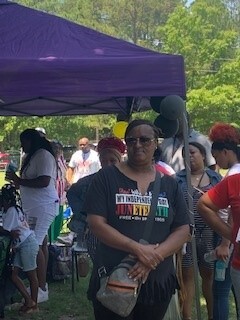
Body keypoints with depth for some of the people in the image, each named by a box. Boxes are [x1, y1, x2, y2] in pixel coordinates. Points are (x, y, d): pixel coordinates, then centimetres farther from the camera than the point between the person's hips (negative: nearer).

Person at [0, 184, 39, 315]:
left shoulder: (12, 211, -17)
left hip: (28, 244, -10)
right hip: (20, 246, 10)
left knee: (31, 275, 1)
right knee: (14, 275, 7)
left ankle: (33, 304, 10)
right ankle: (29, 301, 14)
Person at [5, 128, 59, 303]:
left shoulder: (44, 155, -12)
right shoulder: (33, 156, 17)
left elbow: (44, 181, -23)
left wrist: (19, 180, -16)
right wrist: (17, 181, 9)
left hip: (43, 207, -10)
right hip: (36, 208, 10)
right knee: (40, 244, 12)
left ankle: (42, 289, -10)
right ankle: (41, 284, 19)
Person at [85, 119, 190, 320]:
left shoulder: (169, 184, 6)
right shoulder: (107, 177, -3)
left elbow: (183, 230, 2)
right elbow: (96, 224, -11)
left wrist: (154, 257, -15)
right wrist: (138, 249, -20)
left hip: (158, 280, 3)